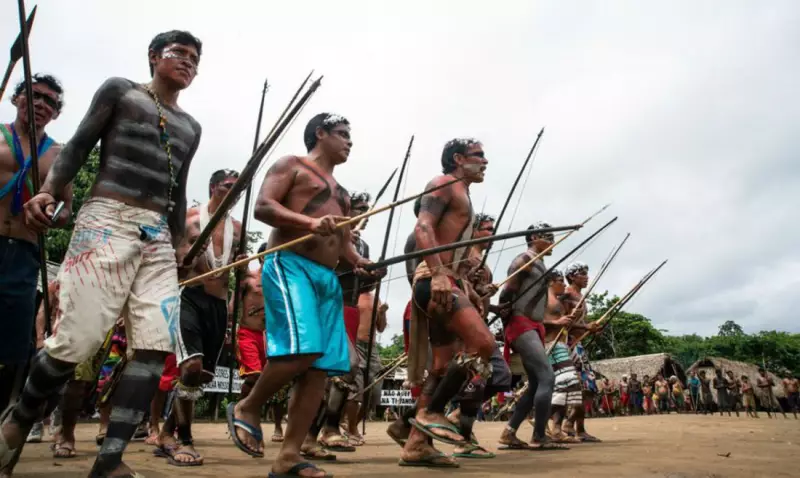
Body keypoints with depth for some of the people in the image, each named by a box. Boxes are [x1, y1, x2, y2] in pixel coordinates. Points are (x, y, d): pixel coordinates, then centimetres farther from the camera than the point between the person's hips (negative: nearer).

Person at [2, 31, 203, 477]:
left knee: (157, 346, -9)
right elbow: (78, 146, 3)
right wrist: (49, 190, -13)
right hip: (107, 222, -4)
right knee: (77, 340, -8)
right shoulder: (119, 90, 12)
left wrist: (182, 243, 16)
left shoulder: (190, 126, 23)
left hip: (159, 237, 5)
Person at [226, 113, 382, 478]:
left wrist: (360, 262, 4)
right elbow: (262, 207, -7)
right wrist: (310, 222, -22)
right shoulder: (291, 165, 8)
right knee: (302, 350, -24)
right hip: (289, 265, -7)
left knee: (320, 368, -2)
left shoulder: (341, 192, 29)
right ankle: (246, 408, 3)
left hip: (328, 277, 8)